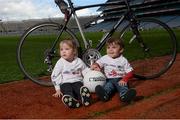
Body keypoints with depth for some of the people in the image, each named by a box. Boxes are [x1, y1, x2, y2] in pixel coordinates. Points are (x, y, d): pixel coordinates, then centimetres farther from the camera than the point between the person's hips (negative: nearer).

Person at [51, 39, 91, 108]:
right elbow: (54, 76, 5)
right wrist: (58, 89, 1)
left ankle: (84, 98, -63)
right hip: (65, 83, -1)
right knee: (67, 90, -36)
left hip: (77, 81, 2)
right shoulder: (60, 63, 4)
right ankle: (71, 100, -65)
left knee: (80, 87, -34)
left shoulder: (79, 61, 10)